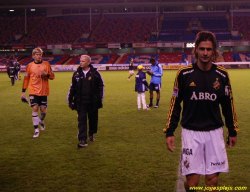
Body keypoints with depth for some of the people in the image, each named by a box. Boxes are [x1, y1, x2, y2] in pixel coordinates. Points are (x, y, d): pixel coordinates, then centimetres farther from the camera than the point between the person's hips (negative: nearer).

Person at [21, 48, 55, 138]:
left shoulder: (46, 64, 3)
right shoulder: (30, 65, 2)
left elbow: (52, 76, 6)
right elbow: (26, 79, 8)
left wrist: (46, 74, -16)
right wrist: (23, 91, 5)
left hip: (44, 91, 1)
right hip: (33, 91, -1)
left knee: (43, 109, 3)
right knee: (35, 108, -9)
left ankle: (41, 121, 38)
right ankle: (36, 130, 0)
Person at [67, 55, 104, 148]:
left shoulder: (95, 73, 0)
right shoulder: (76, 74, 6)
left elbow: (101, 86, 6)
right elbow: (72, 87, 13)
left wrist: (100, 98, 0)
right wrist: (70, 99, 10)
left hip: (93, 101, -1)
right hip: (80, 102, 1)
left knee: (93, 119, 12)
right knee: (81, 120, -6)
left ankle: (91, 134, 36)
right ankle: (83, 140, -8)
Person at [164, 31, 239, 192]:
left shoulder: (222, 74, 0)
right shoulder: (184, 73, -5)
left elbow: (228, 104, 10)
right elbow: (175, 103, 1)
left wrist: (233, 131, 14)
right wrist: (170, 132, -1)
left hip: (214, 132, 2)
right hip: (191, 132, -1)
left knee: (213, 178, 6)